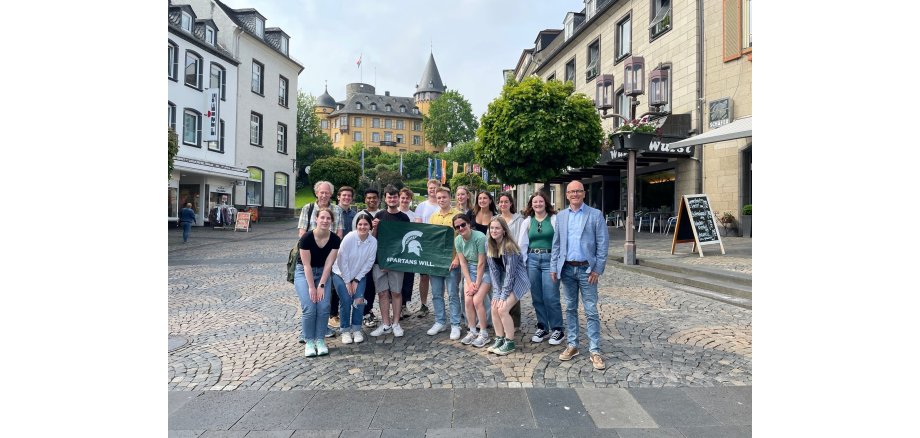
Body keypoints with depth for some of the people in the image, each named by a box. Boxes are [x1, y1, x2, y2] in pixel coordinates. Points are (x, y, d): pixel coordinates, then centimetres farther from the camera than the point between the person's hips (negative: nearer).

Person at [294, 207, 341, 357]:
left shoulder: (335, 239, -13)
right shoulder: (307, 237, -21)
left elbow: (328, 264, -11)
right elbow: (306, 265, -18)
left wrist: (321, 285, -16)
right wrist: (311, 287, -17)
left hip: (323, 272, 3)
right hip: (304, 273, -2)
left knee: (324, 307, -13)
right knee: (309, 308, -16)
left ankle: (320, 340, 4)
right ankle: (309, 342, 0)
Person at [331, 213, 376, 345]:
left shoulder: (373, 241, -13)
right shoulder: (349, 238, -22)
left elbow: (369, 263, -8)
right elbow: (342, 261, -18)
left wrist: (357, 280, -9)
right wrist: (347, 281, -15)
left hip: (360, 275, 2)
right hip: (341, 274, -2)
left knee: (359, 300, -10)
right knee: (346, 301, -11)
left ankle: (356, 329, 7)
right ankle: (345, 330, 6)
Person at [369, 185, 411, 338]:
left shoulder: (404, 218, 3)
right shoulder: (380, 215, 7)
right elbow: (373, 238, 9)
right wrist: (375, 227, -9)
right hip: (379, 260, 2)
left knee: (396, 292, 4)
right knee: (383, 292, 5)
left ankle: (396, 324, 15)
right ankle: (386, 325, 14)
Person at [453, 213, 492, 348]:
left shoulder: (479, 237, -23)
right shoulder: (458, 240, -5)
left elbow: (481, 263, -20)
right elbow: (463, 263, -2)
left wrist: (477, 284, -16)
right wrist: (469, 282, -9)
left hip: (484, 270, -5)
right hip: (469, 271, 5)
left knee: (477, 300, -14)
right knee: (468, 301, -5)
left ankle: (484, 333, 1)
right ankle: (472, 332, 12)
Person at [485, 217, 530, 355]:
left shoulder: (509, 246, -24)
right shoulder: (489, 244, -5)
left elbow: (510, 272, -22)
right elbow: (493, 269, -4)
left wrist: (504, 295, -21)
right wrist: (497, 292, -10)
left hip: (517, 279, -6)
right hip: (503, 279, 6)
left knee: (503, 309, -15)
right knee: (494, 309, -3)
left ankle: (509, 343, 1)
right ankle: (499, 340, 13)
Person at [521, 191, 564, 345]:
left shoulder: (554, 219, 1)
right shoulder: (527, 221, 10)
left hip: (550, 259, -3)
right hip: (532, 260, 4)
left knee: (551, 297, -5)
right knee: (537, 297, 8)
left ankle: (557, 329, 11)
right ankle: (542, 328, 22)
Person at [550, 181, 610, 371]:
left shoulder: (595, 214, -3)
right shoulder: (561, 216, 8)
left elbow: (602, 244, -5)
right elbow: (556, 243, 10)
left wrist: (597, 269, -10)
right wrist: (554, 267, 5)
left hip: (586, 269, -3)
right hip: (567, 269, 4)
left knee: (591, 311, -1)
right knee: (570, 309, 12)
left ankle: (595, 351, 8)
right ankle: (572, 346, 23)